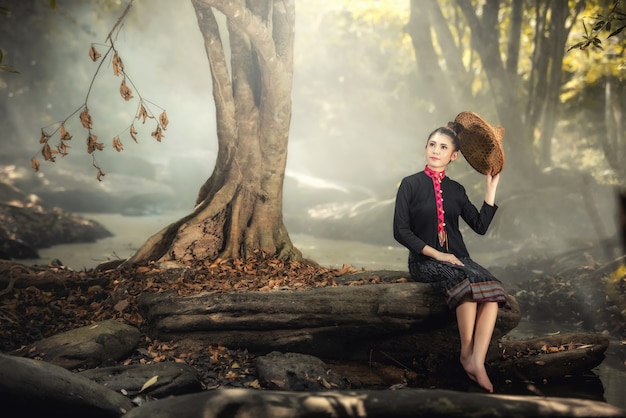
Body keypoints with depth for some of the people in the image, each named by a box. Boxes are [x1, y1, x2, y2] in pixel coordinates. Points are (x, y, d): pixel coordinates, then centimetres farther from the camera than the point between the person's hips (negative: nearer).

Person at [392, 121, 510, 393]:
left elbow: (480, 225, 10)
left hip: (457, 258, 4)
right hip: (424, 260, -4)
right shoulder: (411, 184, 3)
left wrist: (492, 186, 9)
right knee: (465, 280, -35)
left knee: (492, 289, -26)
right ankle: (467, 353, -23)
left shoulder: (455, 190, 15)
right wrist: (436, 254, -15)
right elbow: (401, 231, -5)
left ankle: (477, 362, -35)